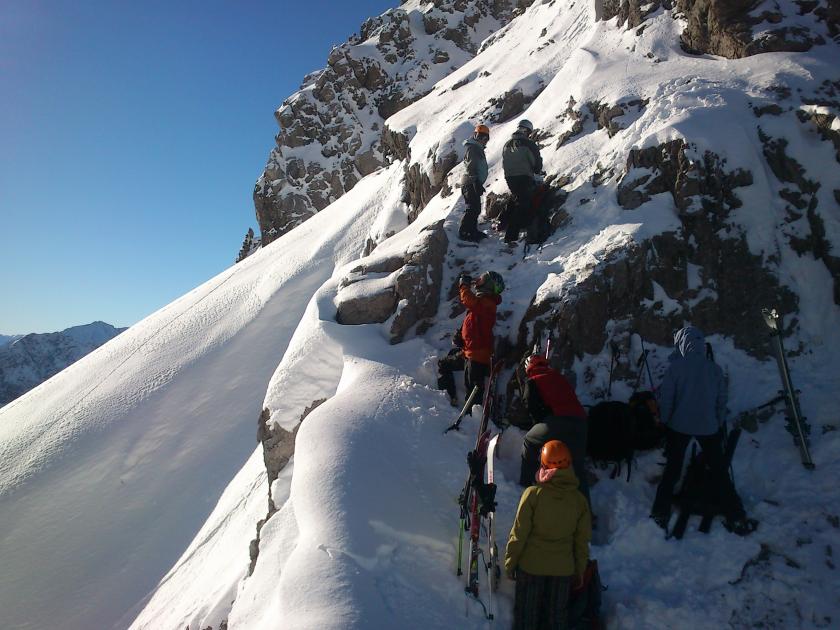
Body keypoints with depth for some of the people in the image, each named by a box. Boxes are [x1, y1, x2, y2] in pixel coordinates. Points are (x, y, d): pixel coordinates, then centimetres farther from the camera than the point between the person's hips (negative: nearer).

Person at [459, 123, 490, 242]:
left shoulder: (477, 148, 20)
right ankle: (463, 232, -10)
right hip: (471, 183, -10)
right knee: (472, 208, -12)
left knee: (475, 208, 14)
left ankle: (472, 230, 23)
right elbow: (471, 167, -21)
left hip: (474, 183, 10)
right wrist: (477, 183, -24)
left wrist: (479, 184, 27)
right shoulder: (472, 148, -13)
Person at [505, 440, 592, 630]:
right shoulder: (579, 499, -8)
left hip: (531, 566, -2)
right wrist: (579, 572, 15)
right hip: (563, 568, 3)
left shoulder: (533, 494, -18)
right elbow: (582, 541, 1)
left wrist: (510, 562, 1)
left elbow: (519, 534, -13)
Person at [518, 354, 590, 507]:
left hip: (559, 420, -5)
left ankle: (526, 482, 22)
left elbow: (533, 409, 4)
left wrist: (541, 424, 21)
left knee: (530, 441, 22)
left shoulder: (532, 382, 11)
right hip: (580, 421, 5)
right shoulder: (560, 377, 27)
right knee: (578, 468, 13)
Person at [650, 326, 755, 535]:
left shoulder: (675, 367, -10)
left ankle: (660, 516, 8)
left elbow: (665, 398, -8)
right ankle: (737, 519, 14)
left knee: (672, 471, 9)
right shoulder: (715, 368, -1)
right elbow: (722, 400, 5)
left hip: (679, 426, -1)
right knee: (720, 472, 12)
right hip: (708, 427, 2)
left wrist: (664, 422, 4)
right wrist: (719, 424, 16)